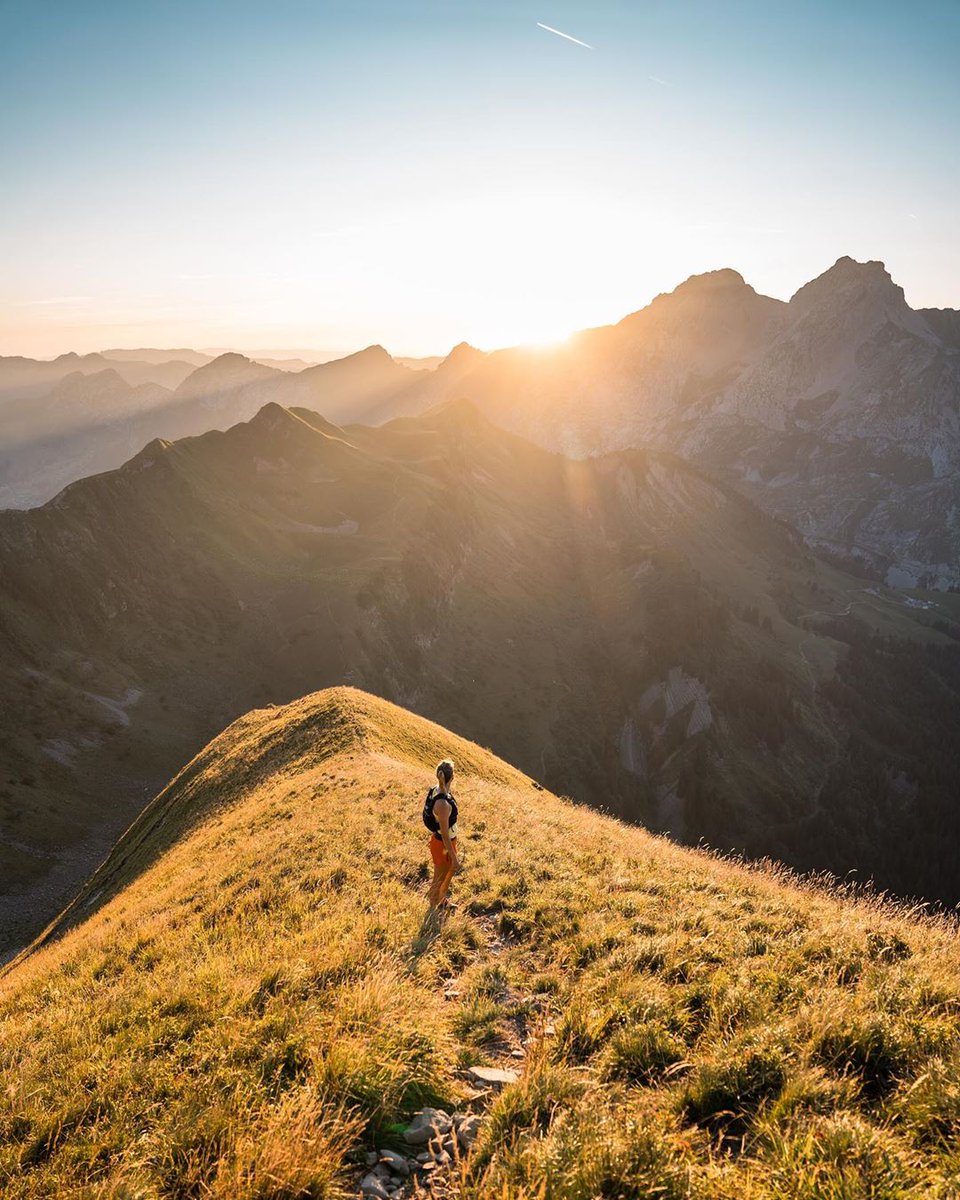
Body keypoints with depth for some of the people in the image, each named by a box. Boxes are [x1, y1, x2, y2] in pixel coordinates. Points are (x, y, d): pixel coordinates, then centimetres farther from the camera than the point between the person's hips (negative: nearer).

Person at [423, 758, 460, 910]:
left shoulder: (435, 791, -9)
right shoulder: (443, 804, -36)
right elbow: (445, 834, -28)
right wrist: (454, 857, -19)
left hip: (439, 839, 9)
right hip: (443, 845, -9)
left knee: (451, 871, 31)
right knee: (439, 880, 15)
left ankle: (443, 901, 54)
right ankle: (433, 910, 38)